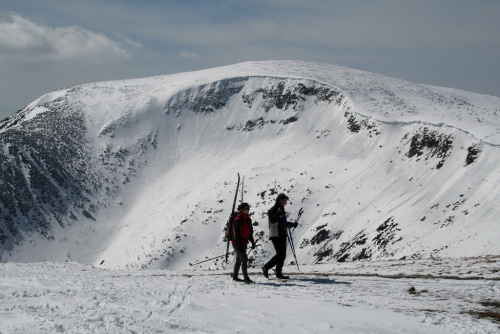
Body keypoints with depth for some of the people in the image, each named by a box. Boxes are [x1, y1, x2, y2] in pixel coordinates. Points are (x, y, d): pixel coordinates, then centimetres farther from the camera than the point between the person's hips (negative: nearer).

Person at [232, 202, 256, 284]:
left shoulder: (248, 219, 11)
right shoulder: (238, 220, -15)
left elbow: (250, 232, 19)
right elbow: (237, 233, -19)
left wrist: (252, 242, 12)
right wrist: (240, 245, -22)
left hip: (244, 243, 9)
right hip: (238, 243, -9)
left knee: (239, 260, 16)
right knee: (244, 259, -15)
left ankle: (235, 276, 27)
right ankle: (246, 278, -15)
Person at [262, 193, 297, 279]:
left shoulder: (282, 210, 19)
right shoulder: (274, 209, -9)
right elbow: (272, 220, -25)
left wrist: (292, 224, 18)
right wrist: (279, 213, -35)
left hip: (282, 235, 9)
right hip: (276, 235, -9)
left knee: (283, 255, 7)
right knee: (280, 254, -11)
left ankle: (279, 273, 11)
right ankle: (266, 267, 1)